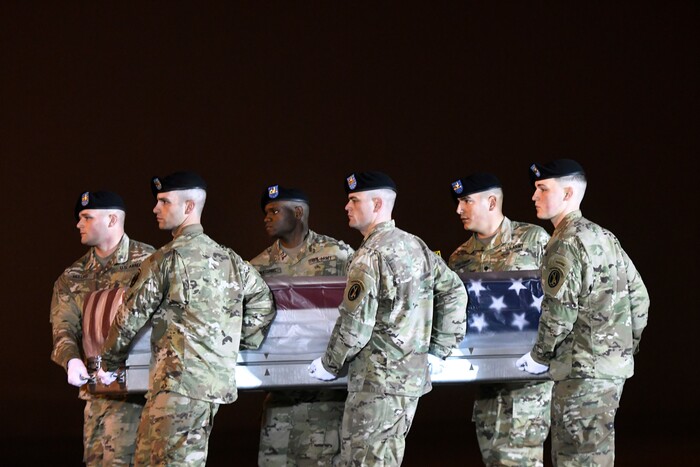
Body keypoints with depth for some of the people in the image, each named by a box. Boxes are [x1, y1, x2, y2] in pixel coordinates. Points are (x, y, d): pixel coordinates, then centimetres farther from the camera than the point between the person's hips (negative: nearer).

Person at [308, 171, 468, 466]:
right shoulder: (416, 246, 11)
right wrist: (438, 349, 19)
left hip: (377, 380, -9)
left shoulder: (370, 255, -14)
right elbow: (454, 291, 18)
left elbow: (355, 325, -17)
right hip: (413, 374, 9)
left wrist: (328, 365, -3)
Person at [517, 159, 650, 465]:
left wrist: (539, 357, -5)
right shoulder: (605, 238, 16)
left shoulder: (567, 242, -11)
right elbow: (639, 298, 18)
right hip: (614, 366, 9)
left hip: (584, 371, -9)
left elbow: (559, 311, -18)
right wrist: (624, 348, 22)